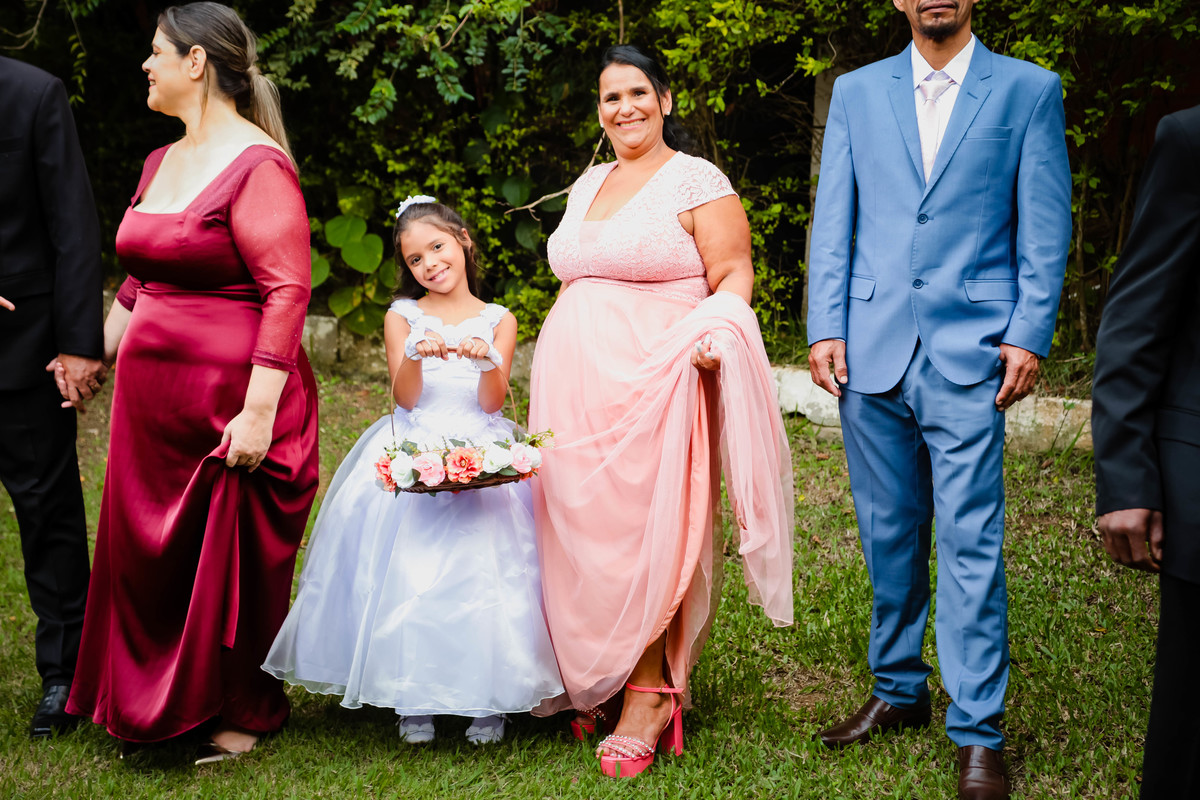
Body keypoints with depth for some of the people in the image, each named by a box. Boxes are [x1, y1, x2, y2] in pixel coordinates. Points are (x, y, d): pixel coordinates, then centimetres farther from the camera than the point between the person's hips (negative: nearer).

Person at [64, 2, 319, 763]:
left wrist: (259, 411, -23)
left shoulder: (257, 165, -14)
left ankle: (248, 713, 22)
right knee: (150, 551, 13)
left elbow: (287, 292, -19)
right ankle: (160, 704, 30)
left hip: (229, 401, -8)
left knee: (237, 557, 5)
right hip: (151, 398, 8)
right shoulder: (161, 163, 12)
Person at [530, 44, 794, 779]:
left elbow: (734, 276, -6)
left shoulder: (698, 181, -2)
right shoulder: (587, 187, 18)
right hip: (574, 383, 6)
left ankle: (651, 693, 2)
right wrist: (554, 379, 20)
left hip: (650, 382, -6)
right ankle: (599, 683, 18)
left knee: (648, 527, -6)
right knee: (582, 527, 6)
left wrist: (709, 333, -26)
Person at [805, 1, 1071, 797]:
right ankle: (899, 690, 26)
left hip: (970, 352, -3)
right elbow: (832, 219, 10)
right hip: (872, 349, 3)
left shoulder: (1029, 89, 5)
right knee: (889, 536, 11)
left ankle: (978, 734, 1)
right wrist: (826, 328, 1)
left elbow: (1045, 224, 2)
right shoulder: (857, 91, 13)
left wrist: (1029, 336, -6)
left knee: (969, 543, -6)